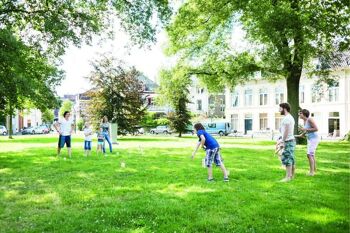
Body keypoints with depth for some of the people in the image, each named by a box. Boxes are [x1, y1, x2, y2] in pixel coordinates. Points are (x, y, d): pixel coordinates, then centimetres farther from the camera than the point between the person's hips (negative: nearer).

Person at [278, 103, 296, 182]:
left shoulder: (286, 118, -15)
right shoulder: (291, 117, 18)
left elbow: (286, 131, -21)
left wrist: (283, 142, -19)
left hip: (288, 141, -10)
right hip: (291, 140, 10)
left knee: (286, 159, -10)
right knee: (291, 159, 13)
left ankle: (288, 177, -10)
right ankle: (292, 175, 18)